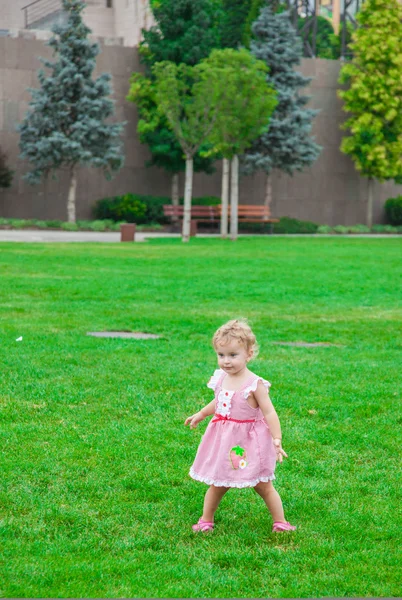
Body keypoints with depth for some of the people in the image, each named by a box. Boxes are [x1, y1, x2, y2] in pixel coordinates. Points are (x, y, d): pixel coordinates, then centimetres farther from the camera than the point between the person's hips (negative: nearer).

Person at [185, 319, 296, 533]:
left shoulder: (255, 384, -19)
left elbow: (269, 413, -19)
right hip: (223, 440, 5)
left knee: (263, 485, 6)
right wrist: (201, 414, 31)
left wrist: (277, 441, -24)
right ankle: (206, 520, 29)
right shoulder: (221, 378, -1)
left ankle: (280, 522, 18)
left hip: (248, 442, -5)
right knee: (217, 485, 14)